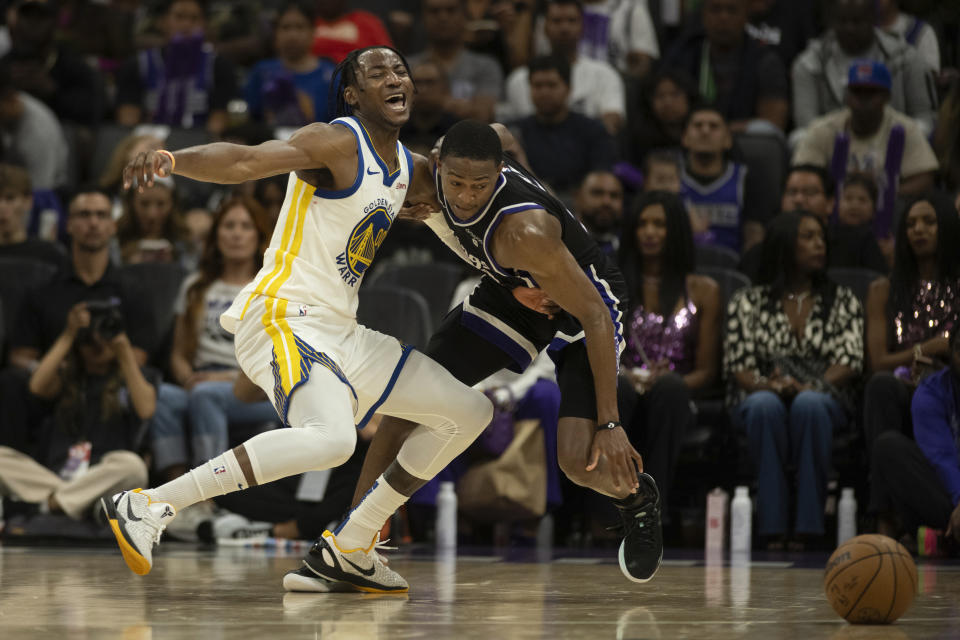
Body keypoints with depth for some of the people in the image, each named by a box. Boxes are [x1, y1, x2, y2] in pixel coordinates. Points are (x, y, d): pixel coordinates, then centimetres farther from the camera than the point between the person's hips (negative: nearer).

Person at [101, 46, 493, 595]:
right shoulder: (337, 143, -10)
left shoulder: (412, 171, 16)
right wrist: (172, 159, -44)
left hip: (340, 331, 10)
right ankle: (145, 508, -28)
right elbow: (246, 161, -26)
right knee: (331, 437, -36)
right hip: (283, 318, -10)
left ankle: (347, 550, 14)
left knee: (470, 413, 14)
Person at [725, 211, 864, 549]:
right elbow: (738, 365, 3)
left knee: (809, 404, -38)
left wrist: (809, 387, -17)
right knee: (765, 404, -38)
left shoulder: (843, 301, 16)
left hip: (823, 399, 0)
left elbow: (849, 362, 2)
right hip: (762, 397, 0)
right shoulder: (748, 302, 13)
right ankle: (772, 525, -39)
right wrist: (768, 386, -19)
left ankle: (808, 525, -37)